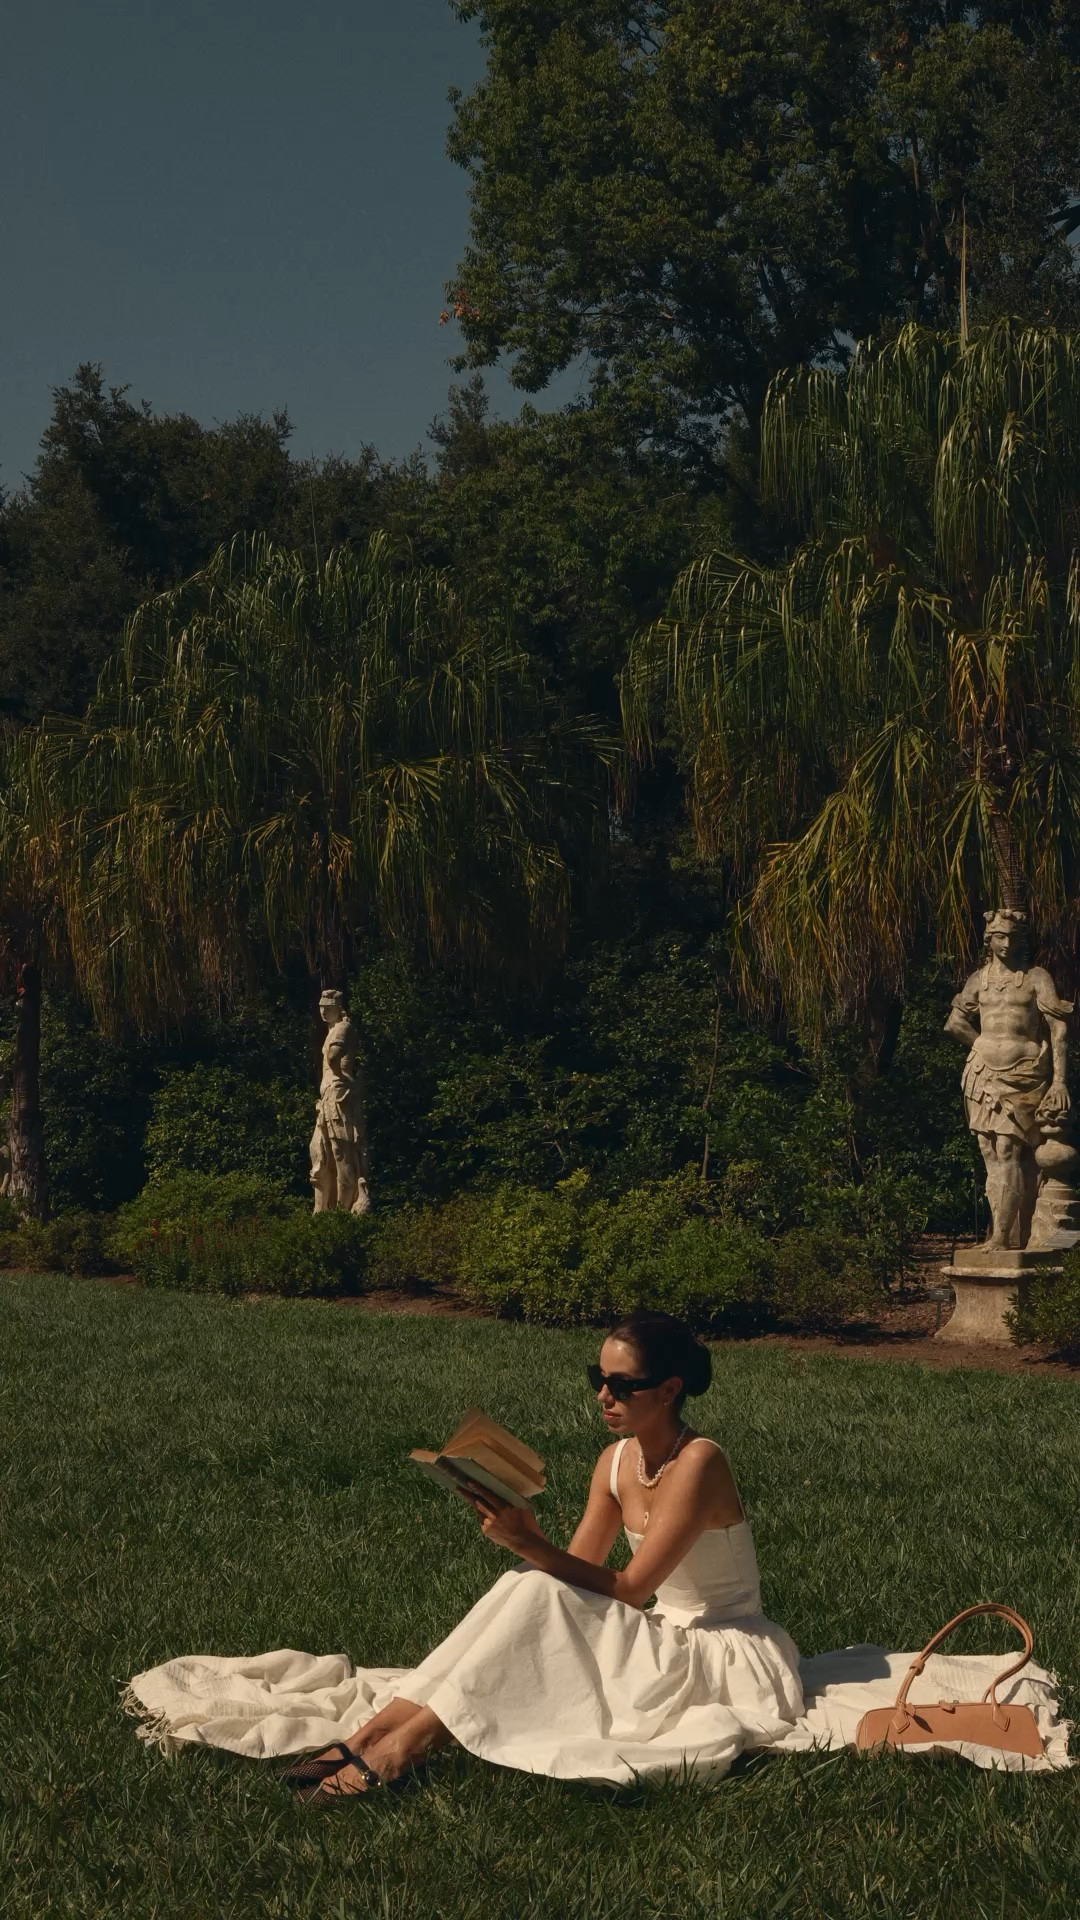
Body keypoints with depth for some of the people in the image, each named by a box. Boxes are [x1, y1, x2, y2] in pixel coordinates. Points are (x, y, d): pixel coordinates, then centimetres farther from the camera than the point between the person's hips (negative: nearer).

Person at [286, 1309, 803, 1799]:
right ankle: (376, 1732, -18)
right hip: (669, 1645, 7)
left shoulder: (697, 1462, -19)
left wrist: (529, 1545, -29)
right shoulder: (616, 1460, 4)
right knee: (531, 1584, -15)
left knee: (536, 1593, -22)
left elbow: (628, 1591, -22)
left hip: (731, 1658, -7)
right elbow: (577, 1572, 0)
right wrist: (523, 1536, -18)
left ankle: (403, 1748, -22)